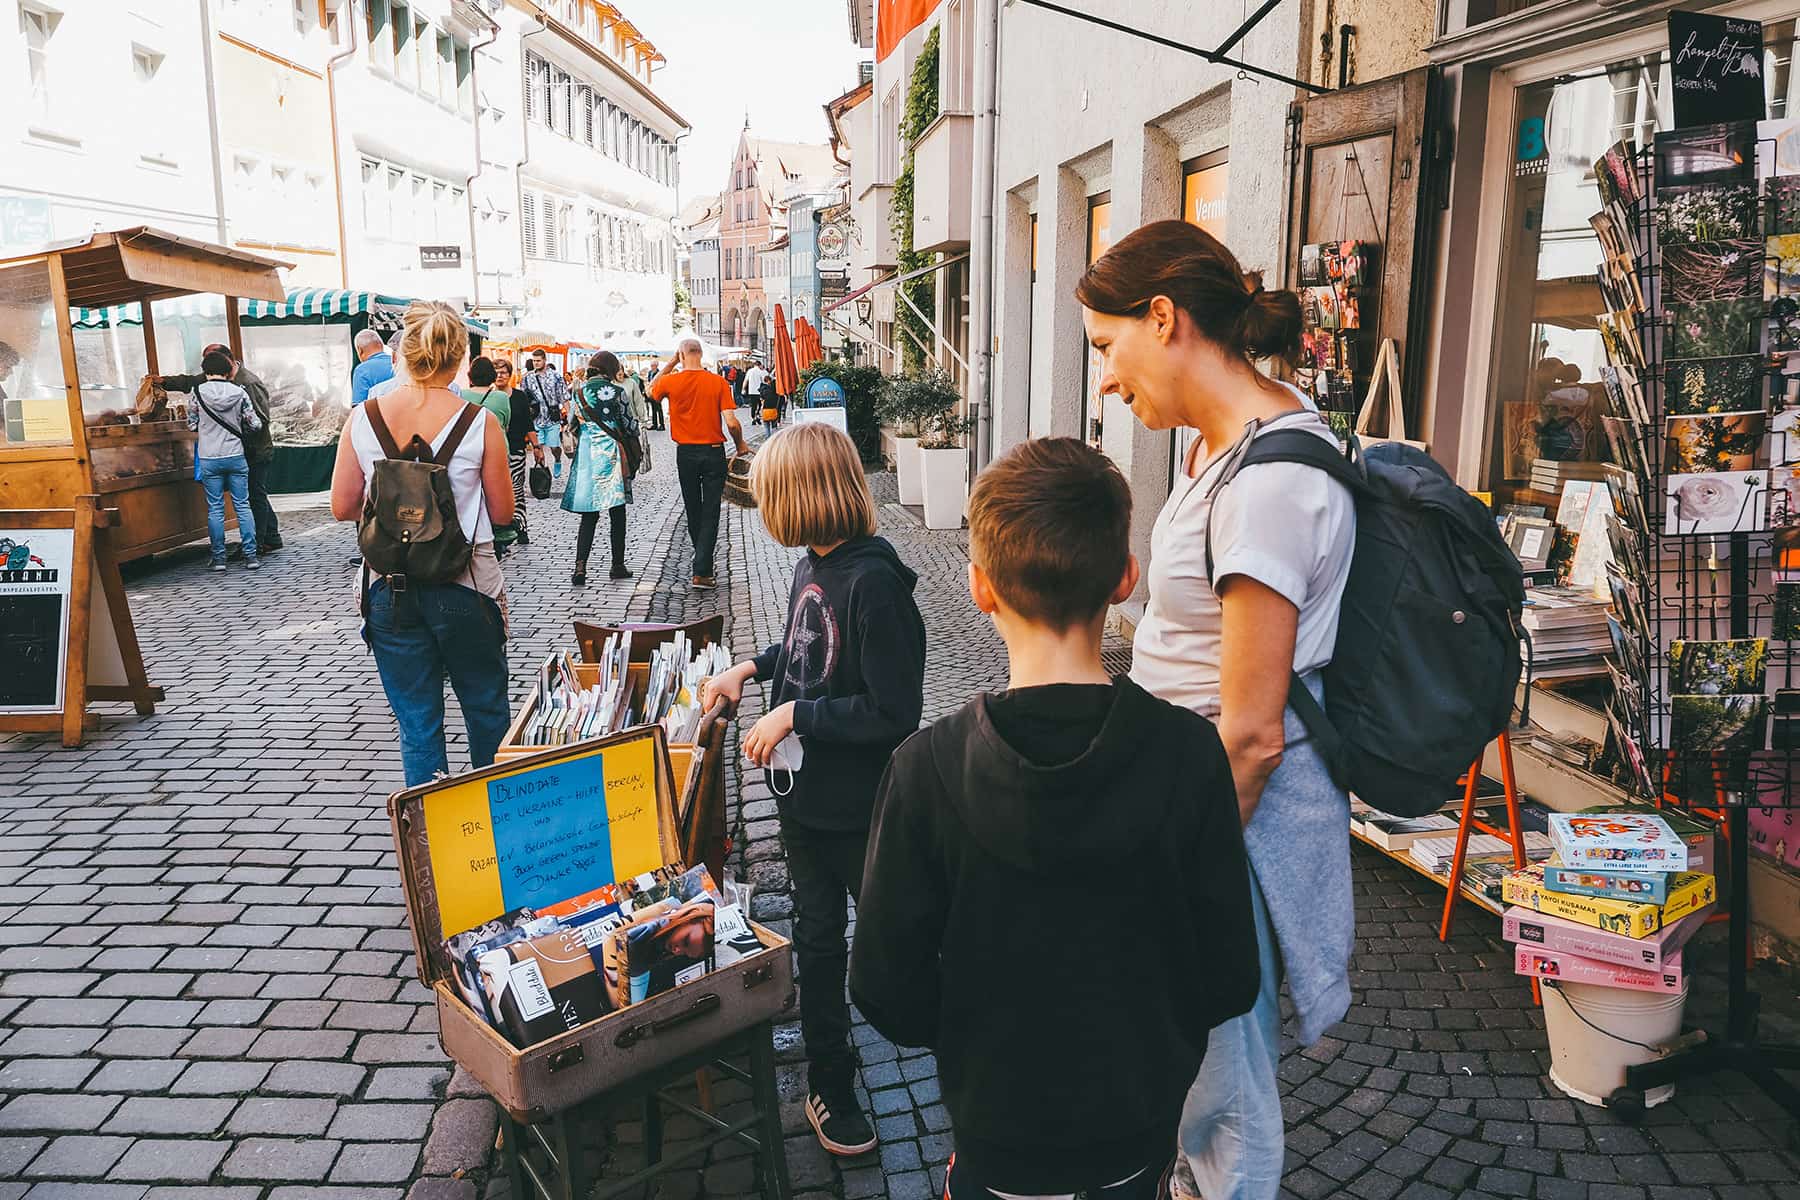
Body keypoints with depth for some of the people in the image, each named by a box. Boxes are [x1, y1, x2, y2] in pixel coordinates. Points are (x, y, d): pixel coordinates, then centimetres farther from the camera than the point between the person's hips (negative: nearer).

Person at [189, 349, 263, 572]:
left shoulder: (198, 393, -5)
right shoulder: (239, 392, -4)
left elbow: (192, 424, 1)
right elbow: (255, 424, -2)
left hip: (209, 459, 0)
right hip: (235, 456, 1)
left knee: (215, 509, 6)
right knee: (242, 505, 6)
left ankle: (219, 558, 8)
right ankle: (250, 555, 4)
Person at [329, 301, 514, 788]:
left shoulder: (362, 418, -4)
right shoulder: (480, 423, -11)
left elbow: (342, 507, 2)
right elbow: (502, 513, -3)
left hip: (389, 591, 2)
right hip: (465, 587, -1)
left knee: (416, 724, 11)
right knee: (487, 711, 18)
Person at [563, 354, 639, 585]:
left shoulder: (579, 392, 4)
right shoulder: (616, 392, -6)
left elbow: (572, 424, 12)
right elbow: (630, 425, -1)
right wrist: (633, 431, 22)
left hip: (586, 454, 3)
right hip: (611, 454, -3)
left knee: (589, 515, 6)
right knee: (617, 514, 7)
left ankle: (580, 566, -6)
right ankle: (618, 565, 12)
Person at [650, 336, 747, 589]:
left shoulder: (671, 381, -6)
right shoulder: (719, 382, -9)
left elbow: (651, 391, 17)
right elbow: (732, 423, -14)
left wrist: (669, 364, 12)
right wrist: (740, 445, 4)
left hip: (685, 452, 2)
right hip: (714, 452, -1)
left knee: (693, 509, 18)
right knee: (710, 512, 1)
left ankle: (703, 561, 32)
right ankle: (701, 572, -6)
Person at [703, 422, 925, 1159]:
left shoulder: (874, 582, -25)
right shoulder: (813, 567, 2)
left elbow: (895, 712, -26)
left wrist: (793, 715, -21)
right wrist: (752, 667, 8)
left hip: (862, 807, -8)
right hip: (805, 794, 8)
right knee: (817, 940, 19)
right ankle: (829, 1084, 37)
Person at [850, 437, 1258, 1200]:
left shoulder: (928, 768, -23)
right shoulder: (1191, 753, -20)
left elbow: (887, 990, -15)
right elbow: (1231, 981, -11)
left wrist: (983, 1034, 5)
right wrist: (1147, 1025, 9)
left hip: (1000, 1118, -1)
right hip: (1144, 1119, 2)